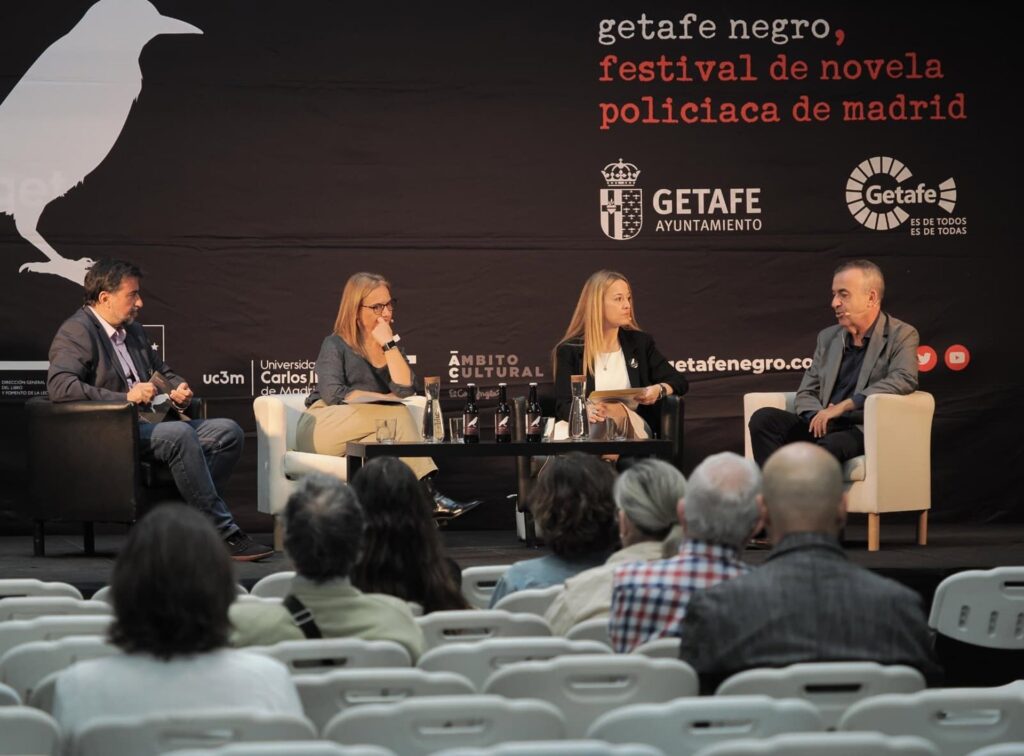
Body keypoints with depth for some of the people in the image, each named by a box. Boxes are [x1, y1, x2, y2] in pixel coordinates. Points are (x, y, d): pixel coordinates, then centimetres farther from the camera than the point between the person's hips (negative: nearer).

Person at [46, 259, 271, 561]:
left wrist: (178, 389, 10)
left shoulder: (133, 331, 22)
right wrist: (125, 397, -24)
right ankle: (224, 533, -29)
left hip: (150, 425, 9)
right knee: (180, 434, -34)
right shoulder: (77, 332, -6)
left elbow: (162, 370, 36)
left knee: (228, 431, -8)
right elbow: (59, 385, -21)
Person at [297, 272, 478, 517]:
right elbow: (333, 393, -15)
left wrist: (389, 345, -7)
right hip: (321, 430, -4)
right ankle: (427, 494, -38)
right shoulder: (335, 345, 1)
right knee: (396, 415, -30)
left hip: (364, 435, 4)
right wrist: (387, 398, -12)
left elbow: (405, 389, -2)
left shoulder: (391, 344, 15)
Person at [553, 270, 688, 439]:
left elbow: (680, 382, 18)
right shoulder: (570, 350, 6)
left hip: (633, 430, 0)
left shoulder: (640, 343, 15)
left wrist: (660, 390, -7)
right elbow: (563, 406, -3)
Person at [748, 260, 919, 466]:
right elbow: (805, 393, 18)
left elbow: (905, 379, -18)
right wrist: (818, 417, -7)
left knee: (829, 447, -39)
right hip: (825, 426, 6)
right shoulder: (828, 337, 19)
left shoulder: (901, 335, 1)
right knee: (764, 418, -20)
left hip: (865, 430, -6)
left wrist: (844, 405, -22)